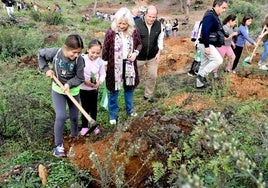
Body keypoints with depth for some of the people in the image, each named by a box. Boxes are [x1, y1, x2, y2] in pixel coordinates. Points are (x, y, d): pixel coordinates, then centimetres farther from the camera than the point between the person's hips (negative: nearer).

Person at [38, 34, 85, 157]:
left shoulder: (79, 59, -22)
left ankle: (74, 137, 41)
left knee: (74, 117, 13)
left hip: (73, 91, 1)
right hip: (58, 90, -1)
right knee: (61, 116, -13)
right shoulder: (55, 52, -21)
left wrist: (69, 84, -30)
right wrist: (46, 69, -9)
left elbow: (80, 78, -15)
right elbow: (40, 54, -1)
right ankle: (58, 145, 2)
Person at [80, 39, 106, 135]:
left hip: (94, 89, 3)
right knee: (85, 108, 8)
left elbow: (103, 74, -1)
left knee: (93, 108, 15)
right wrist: (85, 81, -26)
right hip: (83, 89, -2)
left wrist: (99, 81, -20)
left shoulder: (100, 62, -11)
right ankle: (84, 126, 27)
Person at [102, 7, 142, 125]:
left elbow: (139, 44, 8)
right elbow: (105, 49, -6)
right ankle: (113, 115, 25)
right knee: (114, 90, 8)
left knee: (130, 87, 19)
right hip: (115, 66, -3)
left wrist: (136, 53, -12)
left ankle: (130, 110, 41)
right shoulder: (111, 32, -14)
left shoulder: (134, 32, -7)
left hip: (129, 65, 3)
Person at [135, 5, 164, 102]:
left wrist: (158, 53, 1)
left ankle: (148, 96, 28)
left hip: (153, 57, 4)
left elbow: (160, 39, 7)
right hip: (139, 57, -3)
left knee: (152, 76, 9)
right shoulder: (137, 24, -18)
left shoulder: (158, 25, -5)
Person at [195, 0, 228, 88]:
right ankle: (202, 75, -4)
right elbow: (204, 31, -27)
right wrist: (207, 46, -28)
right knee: (218, 60, -12)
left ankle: (200, 84, 22)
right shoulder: (210, 16, -18)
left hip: (208, 44, 10)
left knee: (204, 64, 14)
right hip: (206, 44, -10)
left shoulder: (214, 16, 15)